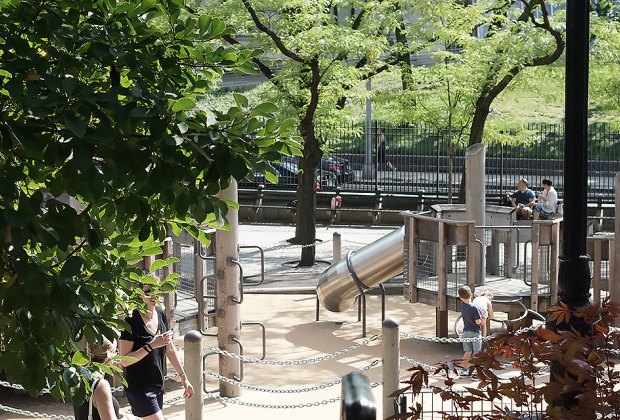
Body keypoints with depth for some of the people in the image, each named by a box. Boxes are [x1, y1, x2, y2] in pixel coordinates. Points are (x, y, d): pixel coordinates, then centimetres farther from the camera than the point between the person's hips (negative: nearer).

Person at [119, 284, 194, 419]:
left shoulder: (161, 314, 3)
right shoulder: (131, 321, -18)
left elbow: (170, 349, 13)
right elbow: (125, 360, -19)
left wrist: (183, 377, 15)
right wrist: (151, 345, -26)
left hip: (157, 385, 7)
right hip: (138, 387, -7)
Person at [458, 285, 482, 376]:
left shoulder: (462, 305, -5)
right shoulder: (474, 308, -22)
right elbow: (478, 322, -18)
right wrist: (481, 319, 1)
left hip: (466, 331, 5)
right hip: (475, 332, -5)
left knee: (468, 352, 16)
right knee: (476, 353, 4)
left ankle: (463, 370, 18)